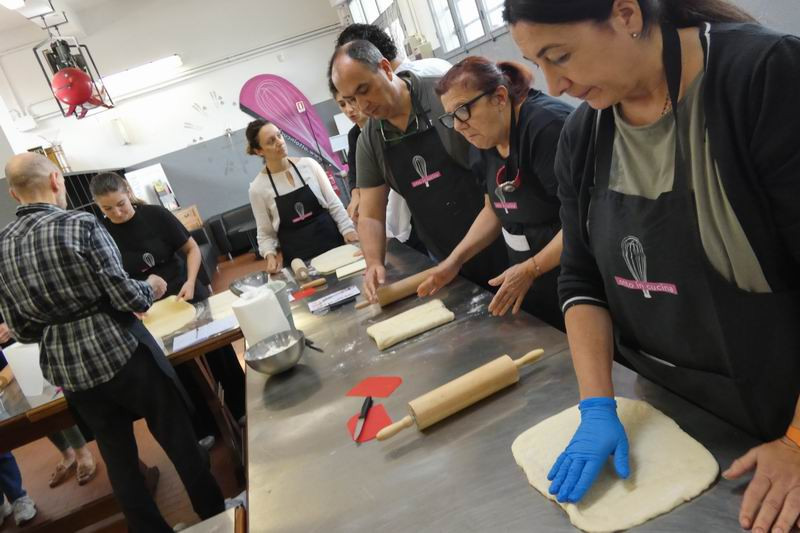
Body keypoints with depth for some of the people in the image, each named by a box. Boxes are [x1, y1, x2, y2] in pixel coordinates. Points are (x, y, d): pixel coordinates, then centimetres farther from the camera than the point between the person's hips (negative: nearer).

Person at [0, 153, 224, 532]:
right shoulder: (79, 224, -15)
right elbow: (126, 297, -16)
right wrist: (151, 288, 4)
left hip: (65, 367, 5)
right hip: (121, 351, -5)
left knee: (118, 457, 18)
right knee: (179, 439, 12)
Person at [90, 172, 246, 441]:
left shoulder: (155, 215, -12)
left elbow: (192, 249, -3)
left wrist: (191, 282, -17)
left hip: (189, 297, 0)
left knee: (221, 359, 10)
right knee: (182, 374, 9)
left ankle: (242, 413, 30)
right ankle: (204, 429, 27)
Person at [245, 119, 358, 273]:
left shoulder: (308, 164, -1)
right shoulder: (258, 188, -5)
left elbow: (333, 203, 4)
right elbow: (265, 233, 1)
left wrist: (348, 228, -7)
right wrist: (270, 254, -15)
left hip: (332, 242, 2)